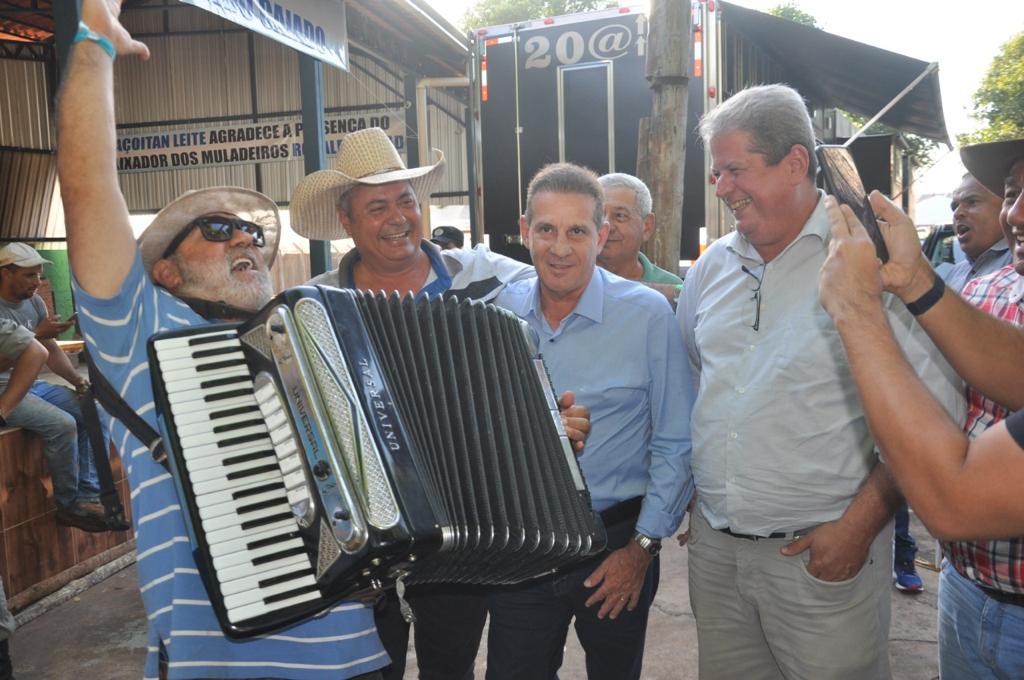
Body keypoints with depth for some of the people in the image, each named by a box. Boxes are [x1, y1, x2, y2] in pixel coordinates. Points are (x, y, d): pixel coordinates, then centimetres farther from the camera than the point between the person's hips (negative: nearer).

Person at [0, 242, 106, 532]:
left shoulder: (34, 301, 8)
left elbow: (51, 350, 12)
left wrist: (76, 379, -2)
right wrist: (37, 335, -24)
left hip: (34, 384, 8)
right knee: (62, 423, -27)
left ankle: (88, 497, -6)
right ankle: (68, 505, -9)